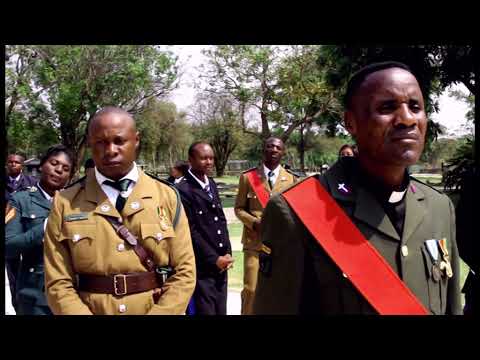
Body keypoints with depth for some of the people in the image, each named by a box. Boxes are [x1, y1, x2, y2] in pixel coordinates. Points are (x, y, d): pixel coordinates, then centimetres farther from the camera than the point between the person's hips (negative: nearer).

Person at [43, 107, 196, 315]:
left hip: (157, 309, 1)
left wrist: (158, 313, -17)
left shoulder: (166, 197, -4)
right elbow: (59, 283, -6)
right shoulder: (65, 203, -6)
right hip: (90, 309, 0)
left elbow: (184, 271, -6)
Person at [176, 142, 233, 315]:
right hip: (201, 268, -7)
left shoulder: (212, 184, 11)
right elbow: (190, 231, -15)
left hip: (221, 264, 7)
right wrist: (213, 260, -12)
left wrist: (227, 253, 3)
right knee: (205, 311, 2)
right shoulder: (183, 190, -14)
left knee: (220, 310, 15)